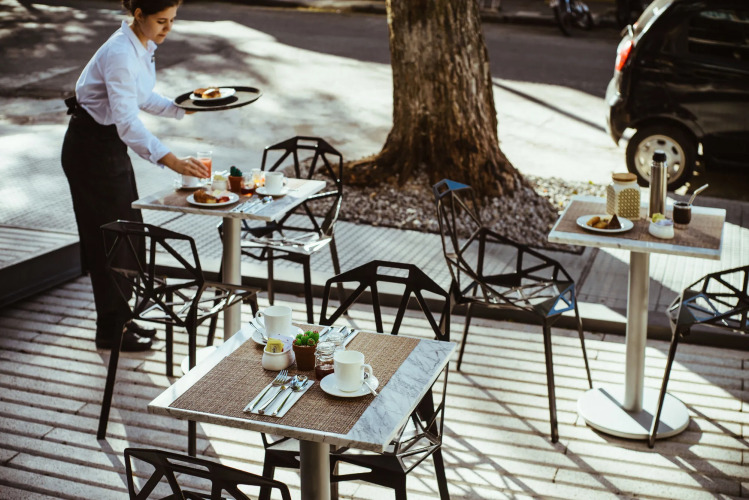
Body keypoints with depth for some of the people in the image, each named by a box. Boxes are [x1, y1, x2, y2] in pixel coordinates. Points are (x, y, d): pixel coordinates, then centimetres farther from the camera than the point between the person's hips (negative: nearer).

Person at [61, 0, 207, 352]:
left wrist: (181, 108, 1)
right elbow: (127, 123, -36)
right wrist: (173, 162, -46)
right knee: (109, 239, -1)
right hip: (90, 148, -9)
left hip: (110, 144, 9)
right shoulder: (120, 54, -27)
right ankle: (110, 332, 13)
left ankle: (121, 318, 28)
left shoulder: (143, 45, 2)